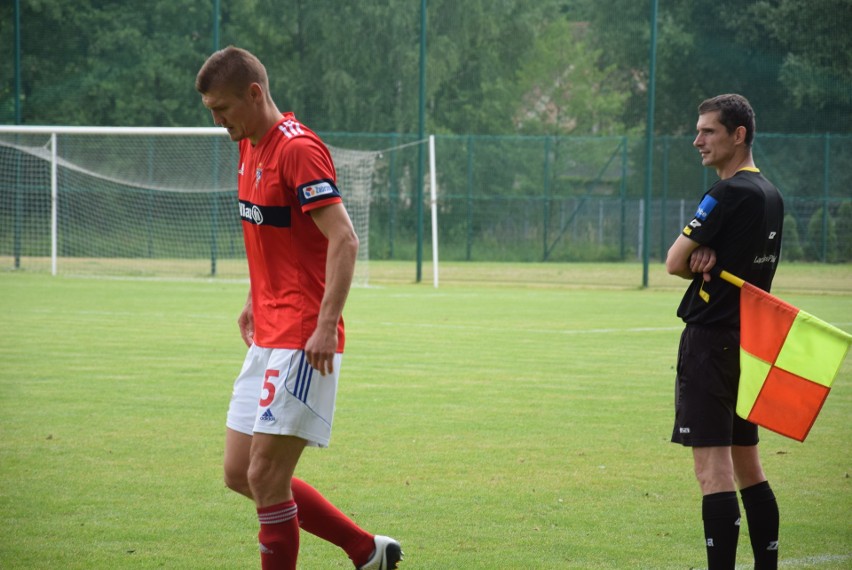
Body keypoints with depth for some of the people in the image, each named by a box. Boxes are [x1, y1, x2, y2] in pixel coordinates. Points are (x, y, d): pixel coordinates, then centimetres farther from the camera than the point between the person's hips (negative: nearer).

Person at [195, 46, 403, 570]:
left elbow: (344, 241, -22)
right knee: (241, 474, 10)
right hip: (267, 338, 10)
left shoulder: (298, 149, -16)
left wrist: (326, 325, -27)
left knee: (265, 477, -9)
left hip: (302, 342, -10)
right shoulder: (251, 147, 13)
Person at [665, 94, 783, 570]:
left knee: (713, 469, -11)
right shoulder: (771, 195, 13)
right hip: (750, 337, 10)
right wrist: (708, 260, -5)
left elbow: (675, 262, -11)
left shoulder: (730, 193, -15)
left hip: (711, 338, -10)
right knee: (748, 465, 15)